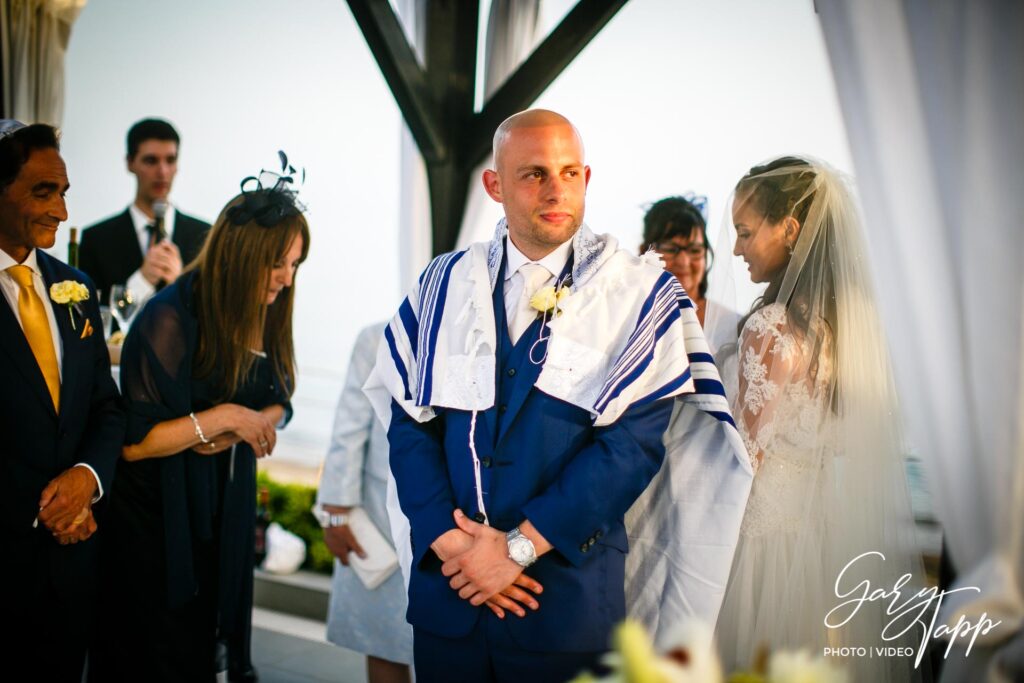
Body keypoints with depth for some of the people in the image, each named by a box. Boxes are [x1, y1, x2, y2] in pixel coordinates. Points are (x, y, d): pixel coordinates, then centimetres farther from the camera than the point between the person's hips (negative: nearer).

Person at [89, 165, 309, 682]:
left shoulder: (264, 314, -3)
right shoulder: (170, 318, -21)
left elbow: (277, 402, 9)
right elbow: (132, 442, -22)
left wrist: (241, 430, -11)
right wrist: (222, 417, -22)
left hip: (227, 510, 6)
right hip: (161, 517, -5)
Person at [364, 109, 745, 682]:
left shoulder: (641, 295, -5)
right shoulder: (445, 284, 5)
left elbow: (635, 440, -12)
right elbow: (408, 419, 1)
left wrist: (519, 545, -15)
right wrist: (448, 539, -12)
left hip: (568, 589, -2)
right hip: (446, 585, 3)